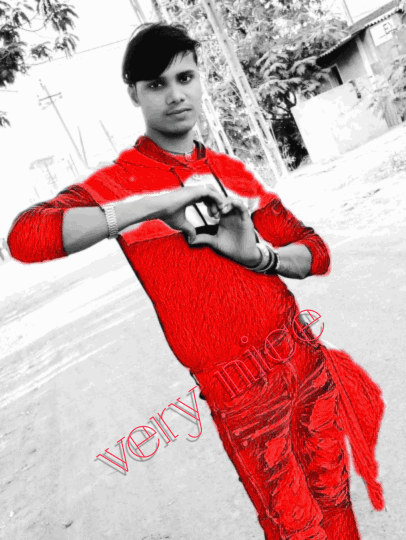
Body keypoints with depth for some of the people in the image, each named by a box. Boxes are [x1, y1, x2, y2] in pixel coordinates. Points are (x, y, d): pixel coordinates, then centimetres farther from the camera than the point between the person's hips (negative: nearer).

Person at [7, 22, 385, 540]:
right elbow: (25, 237, -25)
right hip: (240, 392, -5)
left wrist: (257, 253, -12)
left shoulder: (231, 172, 9)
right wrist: (156, 203, -30)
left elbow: (316, 253, 10)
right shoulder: (117, 181, -6)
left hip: (306, 358, 5)